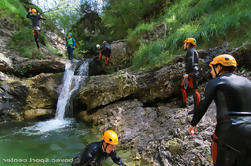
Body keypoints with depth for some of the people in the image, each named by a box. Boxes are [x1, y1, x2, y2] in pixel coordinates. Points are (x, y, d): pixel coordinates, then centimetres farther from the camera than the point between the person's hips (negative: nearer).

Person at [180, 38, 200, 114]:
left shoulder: (190, 50, -10)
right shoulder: (193, 51, 22)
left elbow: (190, 63, -22)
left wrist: (187, 73, -24)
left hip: (191, 73, -11)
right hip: (192, 73, 11)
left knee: (194, 90, -10)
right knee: (182, 87, 17)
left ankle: (196, 108, -7)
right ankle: (184, 103, 26)